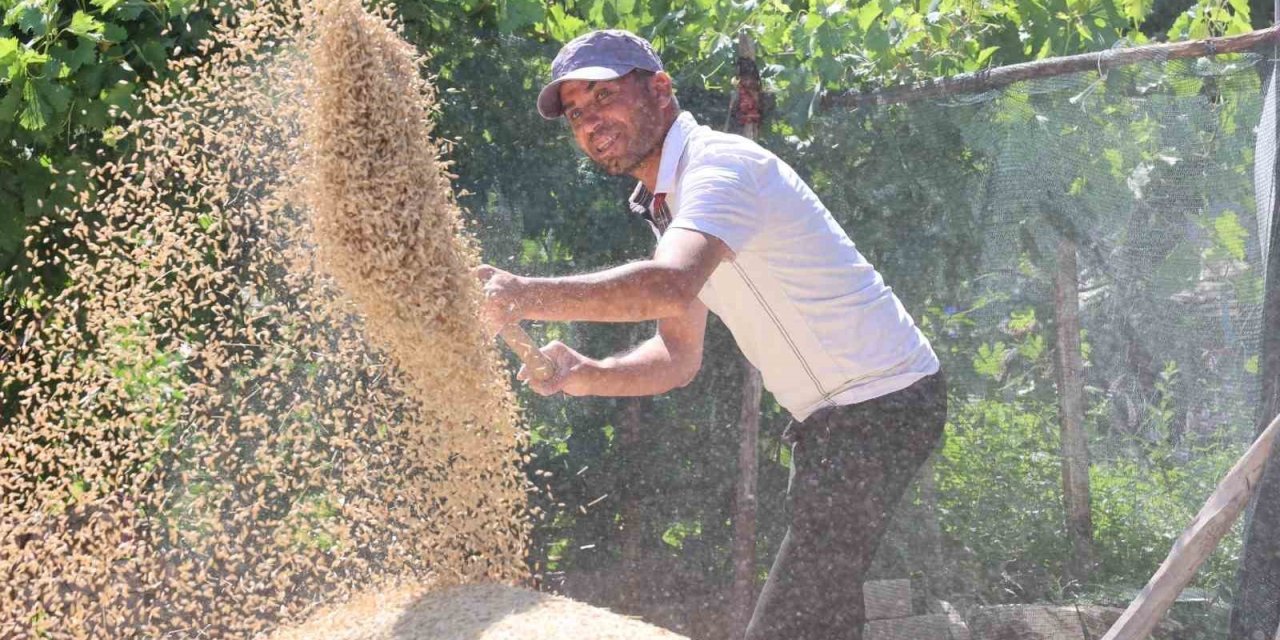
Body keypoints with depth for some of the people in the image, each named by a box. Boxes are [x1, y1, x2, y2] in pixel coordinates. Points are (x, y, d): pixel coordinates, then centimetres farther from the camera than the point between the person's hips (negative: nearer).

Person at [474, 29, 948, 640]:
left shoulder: (720, 165, -18)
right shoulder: (666, 204, 15)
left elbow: (670, 287, -38)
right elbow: (679, 354, 14)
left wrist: (529, 297, -41)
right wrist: (584, 377, -5)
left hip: (881, 401, -11)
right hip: (834, 419, 11)